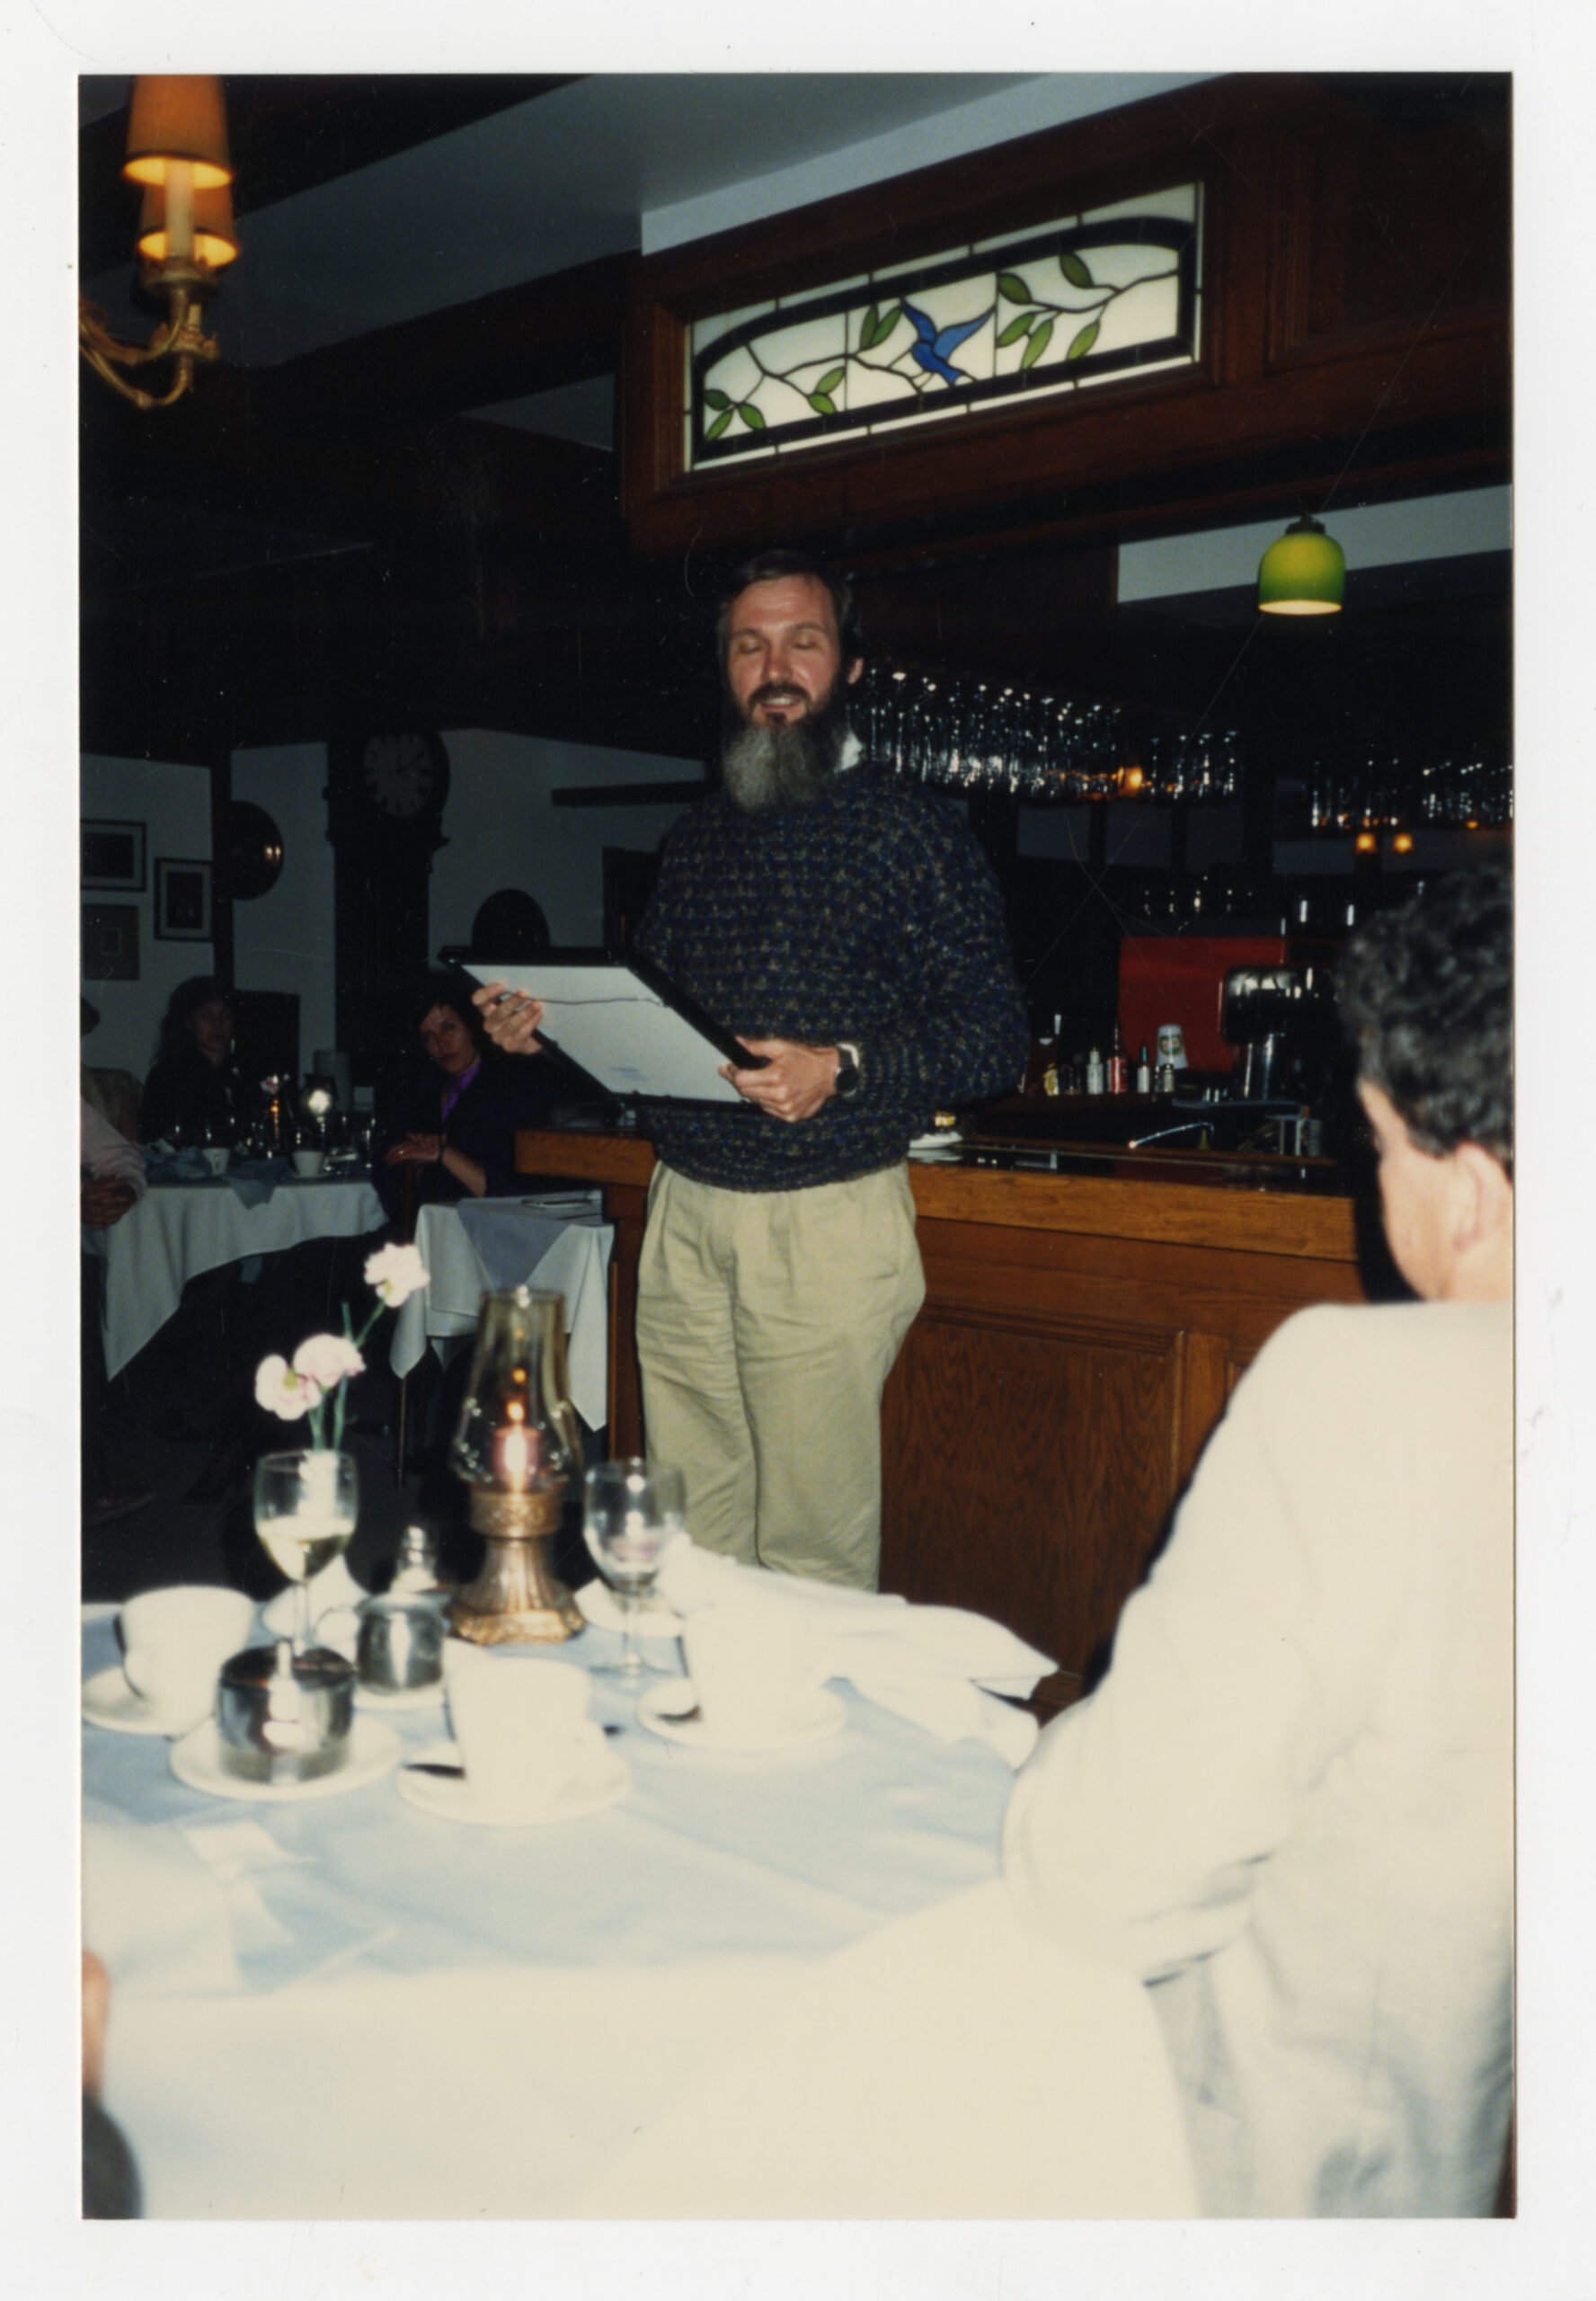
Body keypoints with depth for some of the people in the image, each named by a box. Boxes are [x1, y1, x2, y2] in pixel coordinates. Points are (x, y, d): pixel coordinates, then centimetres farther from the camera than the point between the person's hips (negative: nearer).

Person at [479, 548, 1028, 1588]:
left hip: (828, 1219, -5)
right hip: (685, 1214, 5)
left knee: (814, 1556, -1)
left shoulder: (912, 828, -2)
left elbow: (996, 1035, -8)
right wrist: (550, 1023, 4)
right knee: (689, 1540, 9)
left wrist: (843, 1071, -21)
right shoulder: (699, 834, 16)